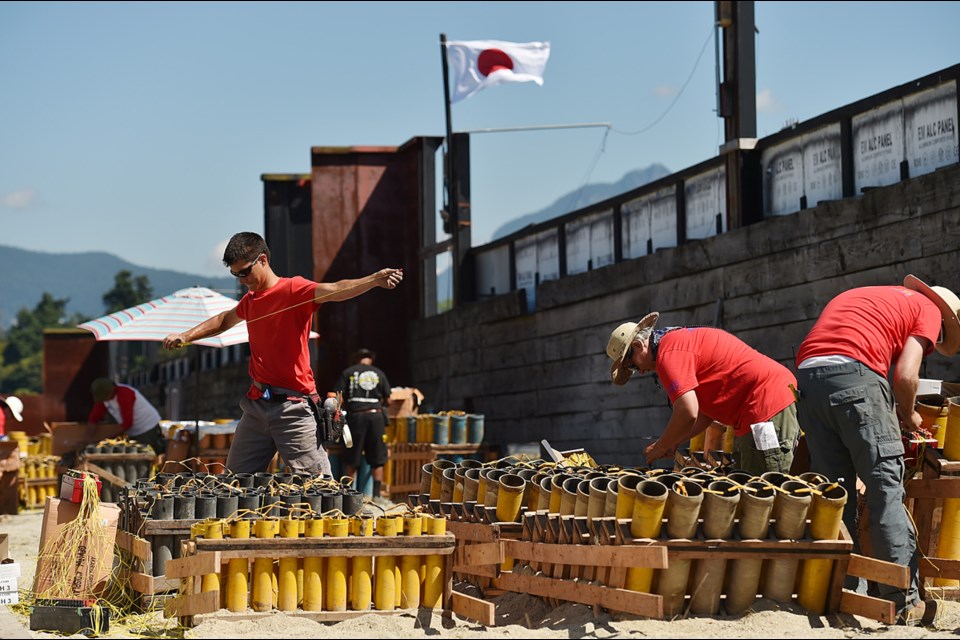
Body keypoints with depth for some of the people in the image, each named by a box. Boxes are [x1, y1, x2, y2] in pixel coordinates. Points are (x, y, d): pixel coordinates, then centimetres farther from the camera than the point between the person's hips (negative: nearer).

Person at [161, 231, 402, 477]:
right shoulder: (250, 299, 15)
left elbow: (335, 291, -27)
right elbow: (225, 320, 37)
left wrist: (374, 280, -45)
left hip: (292, 406, -8)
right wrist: (186, 336, 30)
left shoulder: (293, 289, -9)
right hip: (256, 404, 8)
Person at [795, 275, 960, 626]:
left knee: (834, 492, 10)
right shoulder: (929, 310, 15)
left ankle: (845, 591, 10)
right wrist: (908, 414, 19)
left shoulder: (863, 297, 35)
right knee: (886, 486, -1)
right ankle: (903, 600, -3)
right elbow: (905, 374, -1)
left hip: (807, 373, 6)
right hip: (855, 373, -6)